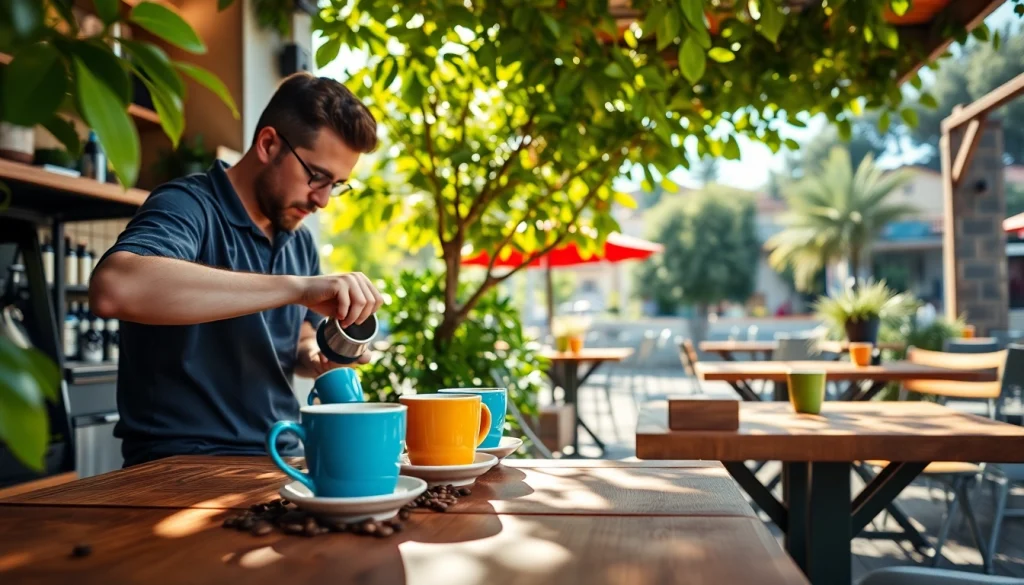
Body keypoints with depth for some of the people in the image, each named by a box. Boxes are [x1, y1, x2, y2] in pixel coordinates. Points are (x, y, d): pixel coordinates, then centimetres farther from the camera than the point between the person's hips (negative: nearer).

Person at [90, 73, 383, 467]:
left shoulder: (300, 242, 11)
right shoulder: (188, 206, -12)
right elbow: (113, 288, -34)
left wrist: (318, 357, 0)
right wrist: (295, 286, -35)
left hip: (280, 459, 8)